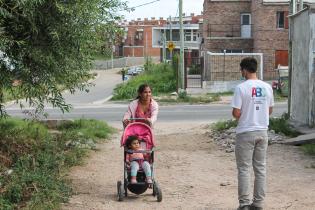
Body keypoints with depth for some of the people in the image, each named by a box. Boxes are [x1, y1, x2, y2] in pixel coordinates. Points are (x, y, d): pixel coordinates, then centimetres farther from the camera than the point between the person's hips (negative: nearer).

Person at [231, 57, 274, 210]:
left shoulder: (241, 88, -14)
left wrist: (234, 113, 6)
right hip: (262, 132, 5)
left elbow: (236, 113, -15)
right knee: (260, 168, 11)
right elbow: (270, 110, 12)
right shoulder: (267, 87, 3)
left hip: (245, 133, -5)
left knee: (244, 169, 3)